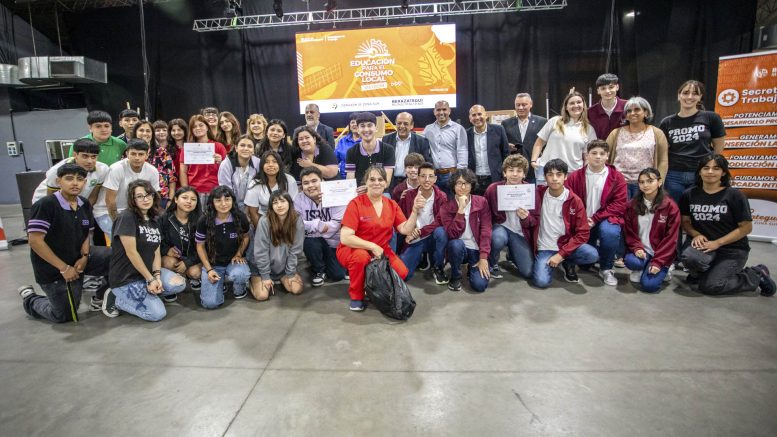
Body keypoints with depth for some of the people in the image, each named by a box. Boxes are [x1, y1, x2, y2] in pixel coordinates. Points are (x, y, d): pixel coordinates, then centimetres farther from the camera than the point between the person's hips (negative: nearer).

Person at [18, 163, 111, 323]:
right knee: (65, 316, 4)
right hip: (53, 268, -5)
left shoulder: (85, 205, -1)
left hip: (78, 258, 5)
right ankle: (30, 299, 33)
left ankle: (103, 295, 9)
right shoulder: (45, 205, -21)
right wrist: (64, 267, -21)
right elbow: (35, 241, -22)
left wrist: (85, 257, -11)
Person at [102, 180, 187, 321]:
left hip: (148, 271, 7)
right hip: (126, 278, -7)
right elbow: (131, 252, -20)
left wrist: (157, 275, -12)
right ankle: (115, 299, 4)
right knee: (158, 313, -13)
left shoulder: (153, 220, 8)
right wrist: (150, 279, -18)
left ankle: (145, 292, 5)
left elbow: (156, 252, 4)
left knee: (179, 284, -15)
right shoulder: (126, 217, -17)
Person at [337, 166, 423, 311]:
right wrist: (372, 246, -24)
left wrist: (415, 210, -20)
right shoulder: (356, 204, -15)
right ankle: (356, 296, -11)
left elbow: (405, 230, -7)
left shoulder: (392, 205, 1)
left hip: (380, 251, 4)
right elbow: (345, 238, -21)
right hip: (352, 250, -4)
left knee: (401, 272, -19)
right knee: (361, 256, -38)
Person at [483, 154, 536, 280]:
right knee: (498, 238, -39)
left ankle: (511, 254, 27)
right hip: (500, 227, -2)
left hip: (520, 232, 2)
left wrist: (526, 218, -24)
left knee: (528, 272, -8)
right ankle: (492, 264, -4)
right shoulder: (493, 189, -12)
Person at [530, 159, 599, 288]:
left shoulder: (575, 201, -9)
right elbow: (534, 221, 8)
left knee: (592, 255, -28)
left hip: (566, 245, 0)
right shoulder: (538, 194, -5)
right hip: (544, 248, 0)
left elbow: (583, 233, -10)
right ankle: (549, 262, 12)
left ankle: (567, 261, 6)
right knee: (541, 281, -23)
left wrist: (561, 254, -17)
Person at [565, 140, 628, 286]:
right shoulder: (575, 176, 1)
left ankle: (606, 268, -9)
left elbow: (619, 204, -8)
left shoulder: (617, 177, -1)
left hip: (605, 220, -1)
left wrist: (595, 219, -16)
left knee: (610, 232, -35)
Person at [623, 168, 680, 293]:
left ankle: (663, 269, 14)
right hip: (640, 250, 2)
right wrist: (637, 248, -16)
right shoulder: (633, 204, 1)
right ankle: (641, 270, 5)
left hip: (660, 253, -2)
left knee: (649, 285, -20)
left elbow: (670, 238, -8)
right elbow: (628, 231, 3)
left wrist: (658, 261, -14)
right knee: (631, 261, -33)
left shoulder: (670, 206, -6)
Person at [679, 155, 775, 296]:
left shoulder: (734, 195, -7)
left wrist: (717, 243, -16)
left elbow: (746, 227, -7)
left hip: (733, 250, -2)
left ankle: (756, 275, 10)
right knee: (689, 257, -34)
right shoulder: (689, 195, 2)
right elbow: (685, 221, 8)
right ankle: (702, 273, 3)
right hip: (705, 245, 2)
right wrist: (696, 234, -13)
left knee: (708, 286, -18)